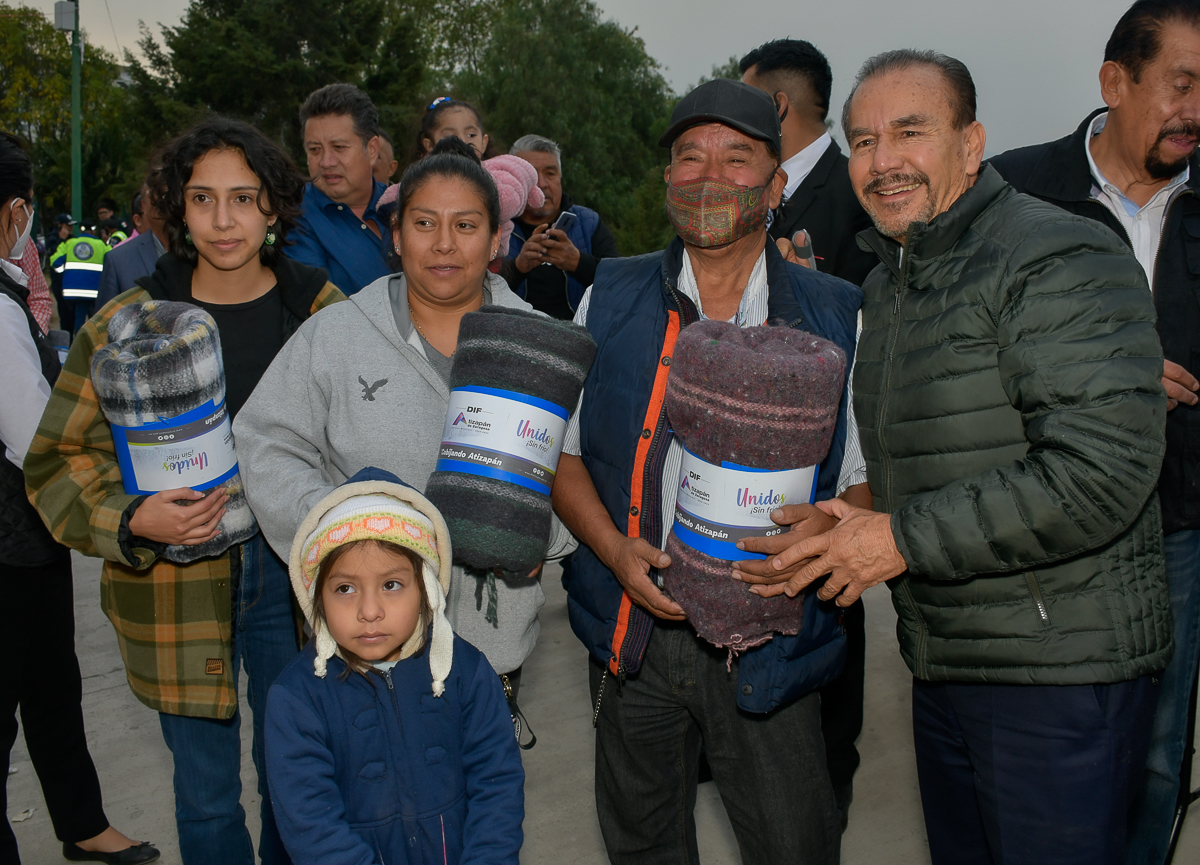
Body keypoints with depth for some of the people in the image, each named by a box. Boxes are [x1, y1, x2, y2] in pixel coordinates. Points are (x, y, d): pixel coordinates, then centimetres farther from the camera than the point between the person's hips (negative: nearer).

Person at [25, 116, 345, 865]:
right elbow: (62, 457, -1)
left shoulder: (321, 311, 0)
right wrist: (133, 521, -19)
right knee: (206, 797, 12)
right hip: (178, 589, -1)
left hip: (296, 575, 1)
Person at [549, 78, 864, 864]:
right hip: (632, 631, 2)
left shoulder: (837, 319, -2)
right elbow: (562, 451, 6)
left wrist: (829, 526, -20)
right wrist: (614, 548, -11)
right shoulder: (611, 301, 3)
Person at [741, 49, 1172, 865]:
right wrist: (848, 525, 6)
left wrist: (905, 539, -20)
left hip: (1061, 670, -8)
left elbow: (1099, 472, -25)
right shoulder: (887, 283, 13)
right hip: (942, 663, 8)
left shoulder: (1062, 262, -15)